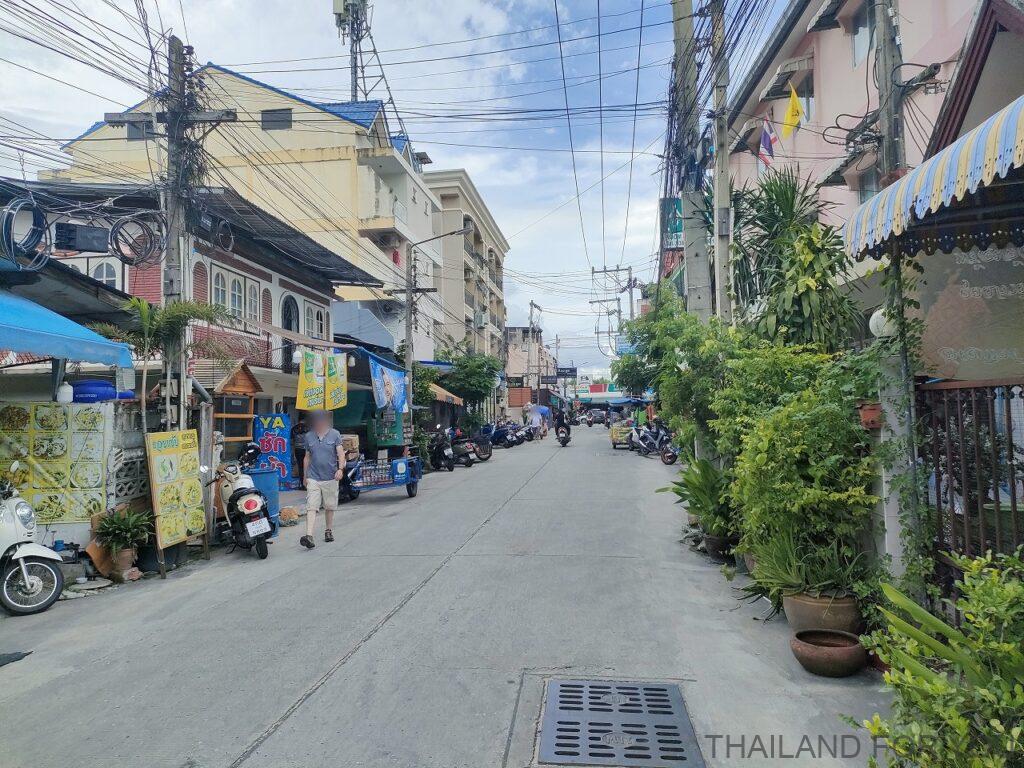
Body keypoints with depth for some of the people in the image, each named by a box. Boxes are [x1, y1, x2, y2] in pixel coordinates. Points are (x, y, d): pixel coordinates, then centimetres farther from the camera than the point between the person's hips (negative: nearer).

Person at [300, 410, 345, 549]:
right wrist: (305, 476, 17)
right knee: (311, 508, -10)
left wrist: (340, 469, -23)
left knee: (329, 507, 12)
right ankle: (309, 536, -17)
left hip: (330, 477, -1)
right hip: (313, 478, 1)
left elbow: (341, 453, -6)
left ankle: (328, 531, 30)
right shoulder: (309, 436, 8)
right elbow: (307, 457, 17)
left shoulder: (335, 434, 0)